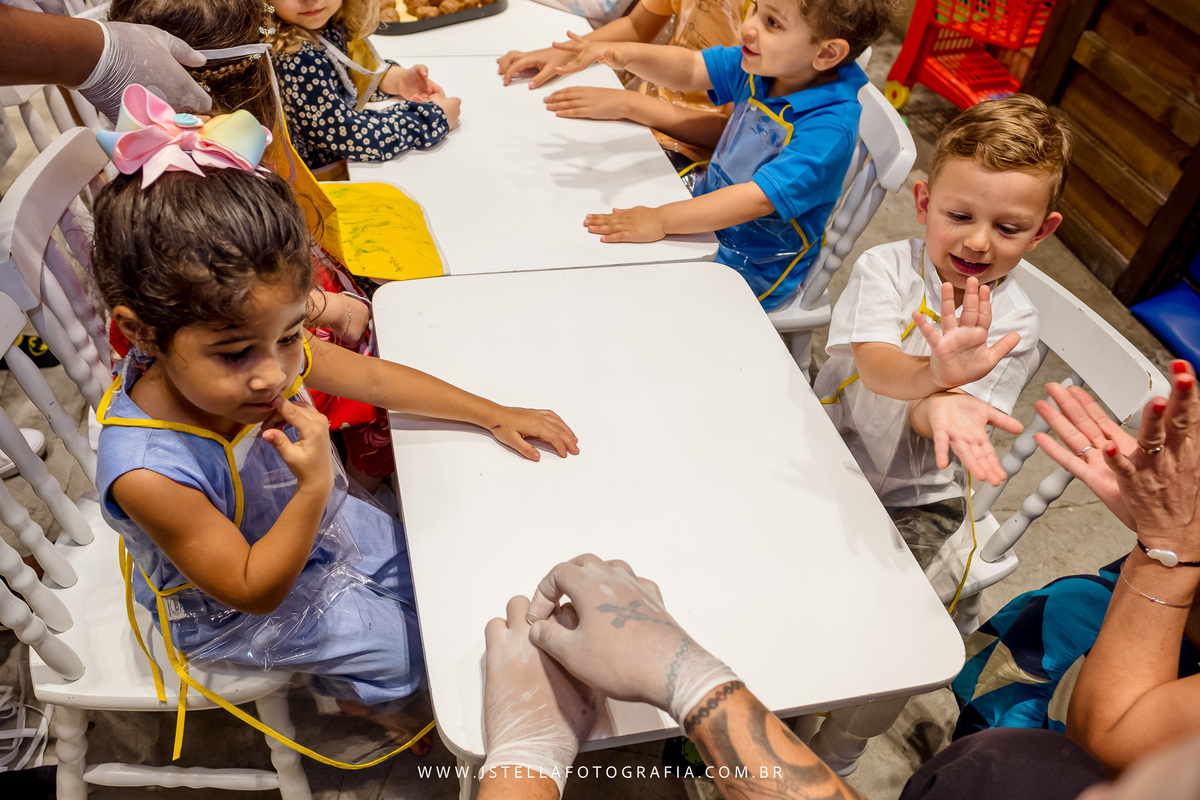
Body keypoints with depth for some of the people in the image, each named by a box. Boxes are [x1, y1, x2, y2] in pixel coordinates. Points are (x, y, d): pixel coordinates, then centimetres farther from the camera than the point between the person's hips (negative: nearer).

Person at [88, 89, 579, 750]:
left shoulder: (268, 350, -25)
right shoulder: (147, 472, -42)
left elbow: (378, 380, -8)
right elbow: (254, 589, -30)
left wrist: (495, 415, -4)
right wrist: (315, 488, -45)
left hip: (305, 523, 6)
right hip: (231, 608, -5)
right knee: (399, 650, 0)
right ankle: (357, 697, 38)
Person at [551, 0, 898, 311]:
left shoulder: (829, 128, -32)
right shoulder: (761, 64, -10)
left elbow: (758, 199, -37)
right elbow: (689, 70, -5)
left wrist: (661, 220, -40)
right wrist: (628, 55, -25)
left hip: (754, 270, -7)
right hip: (708, 211, 8)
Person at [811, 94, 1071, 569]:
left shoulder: (1014, 322, -10)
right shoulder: (886, 267, -12)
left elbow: (922, 415, -23)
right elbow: (873, 366, -30)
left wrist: (941, 405, -49)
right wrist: (934, 375, -53)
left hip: (915, 498, 0)